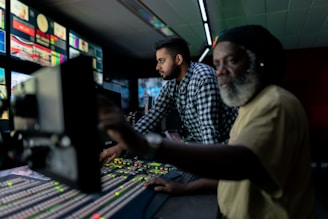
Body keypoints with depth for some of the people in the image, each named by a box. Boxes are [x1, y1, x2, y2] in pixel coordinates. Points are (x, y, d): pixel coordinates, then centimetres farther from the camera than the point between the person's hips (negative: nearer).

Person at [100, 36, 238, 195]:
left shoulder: (203, 77, -27)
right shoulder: (172, 85, -1)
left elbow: (209, 127, -33)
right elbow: (152, 116, -2)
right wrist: (120, 146, -9)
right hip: (197, 143, 7)